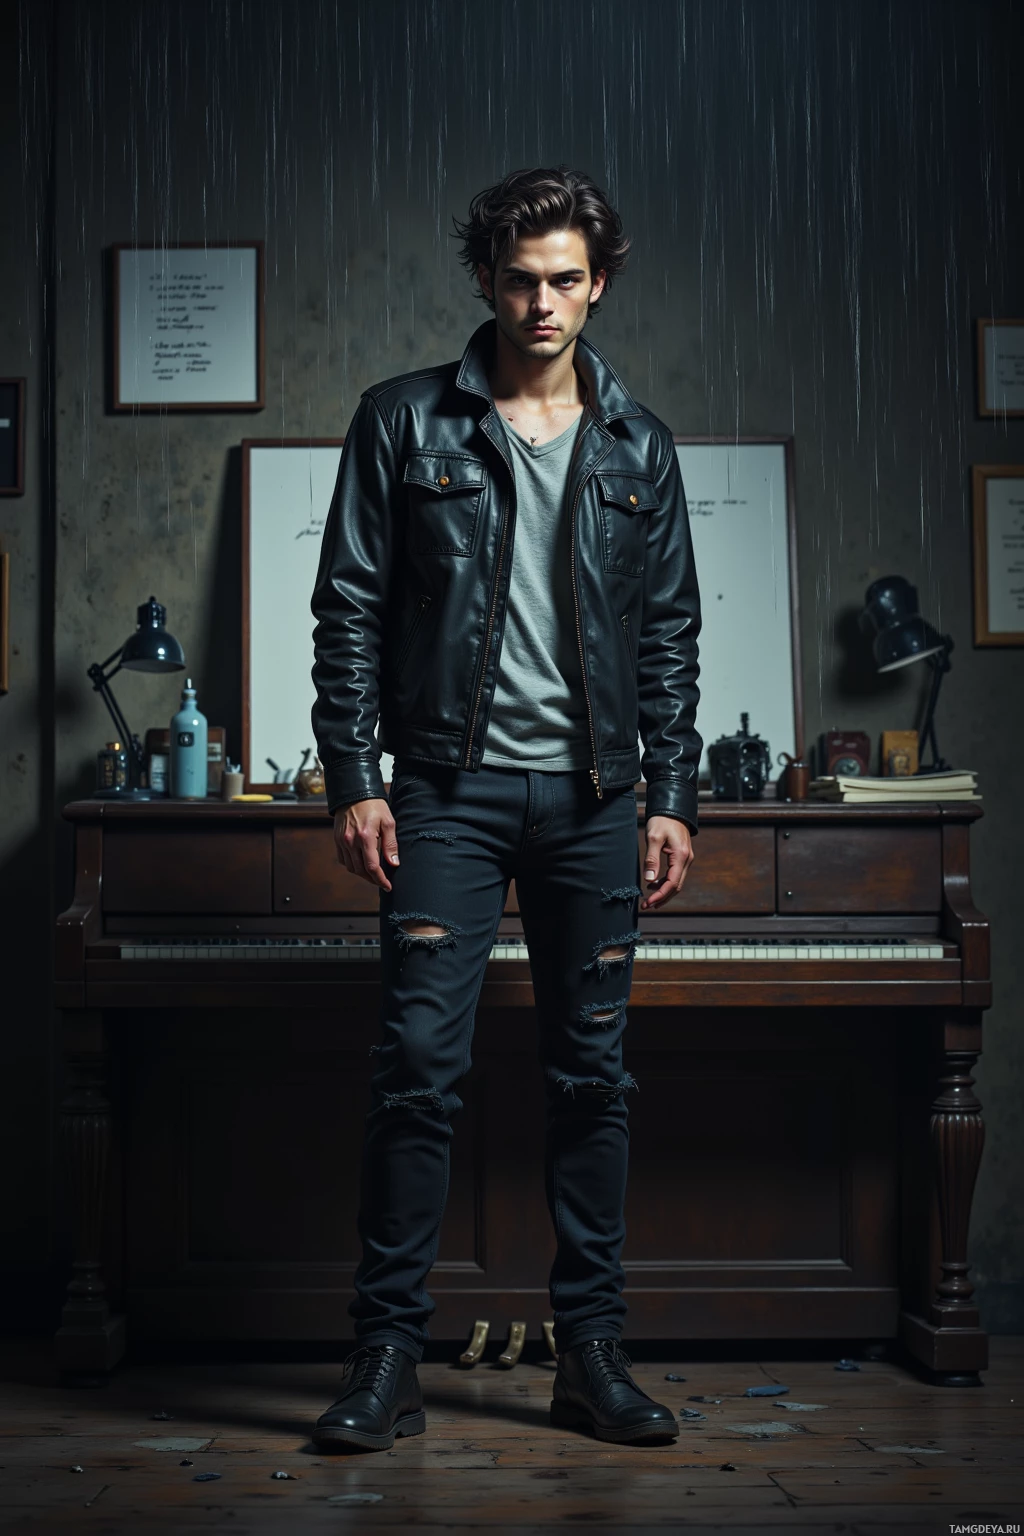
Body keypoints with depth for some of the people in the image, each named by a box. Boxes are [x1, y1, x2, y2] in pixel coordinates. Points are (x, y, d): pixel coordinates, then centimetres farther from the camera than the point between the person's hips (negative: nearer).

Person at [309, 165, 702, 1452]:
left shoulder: (638, 446, 11)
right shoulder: (404, 423, 4)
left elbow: (670, 636, 11)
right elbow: (349, 610, 1)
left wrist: (673, 797, 5)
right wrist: (353, 779, -6)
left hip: (592, 793, 3)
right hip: (452, 783, -2)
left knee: (593, 1073, 6)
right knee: (420, 1066, -6)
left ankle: (591, 1356, 18)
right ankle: (388, 1358, 6)